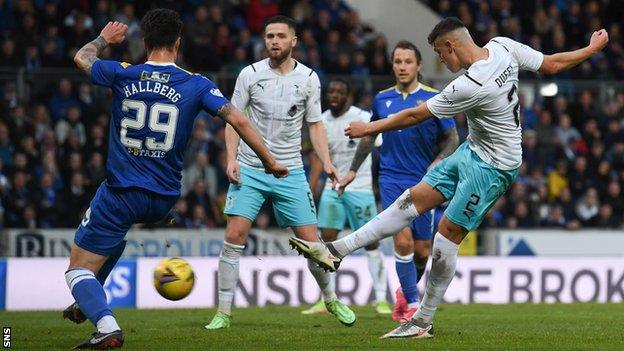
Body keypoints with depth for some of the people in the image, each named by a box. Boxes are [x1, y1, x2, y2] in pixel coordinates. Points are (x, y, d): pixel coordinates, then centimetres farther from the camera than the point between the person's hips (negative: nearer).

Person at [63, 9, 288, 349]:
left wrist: (104, 39, 38)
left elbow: (82, 58, 17)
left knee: (78, 268, 4)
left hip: (121, 192, -3)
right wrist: (269, 161, 0)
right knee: (116, 230, 38)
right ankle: (86, 304, 40)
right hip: (163, 199, 4)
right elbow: (238, 120, -10)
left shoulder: (122, 75, -3)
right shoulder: (196, 85, -4)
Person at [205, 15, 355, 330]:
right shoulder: (250, 74, -2)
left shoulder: (308, 78, 2)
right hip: (250, 169, -1)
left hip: (290, 171, 1)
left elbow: (315, 125, 10)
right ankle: (224, 312, -6)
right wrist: (231, 158, -9)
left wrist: (326, 162, -3)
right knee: (234, 236, -13)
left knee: (310, 240, -1)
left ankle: (330, 299, 24)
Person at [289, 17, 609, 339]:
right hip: (472, 150, 10)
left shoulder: (469, 87, -29)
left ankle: (424, 321, 5)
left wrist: (369, 128, -5)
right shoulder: (502, 47, -8)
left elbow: (415, 116, -18)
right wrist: (593, 48, 19)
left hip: (493, 167, -10)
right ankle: (336, 251, 3)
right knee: (414, 199, 5)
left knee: (446, 237, -5)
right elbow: (552, 64, 2)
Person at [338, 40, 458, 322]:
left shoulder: (433, 98, -2)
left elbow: (452, 138, 2)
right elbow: (370, 136, 21)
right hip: (391, 179, 1)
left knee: (421, 250, 3)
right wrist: (353, 169, 23)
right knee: (403, 241, -15)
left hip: (424, 182, -1)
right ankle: (412, 304, -7)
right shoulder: (382, 99, 6)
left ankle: (405, 291, 32)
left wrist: (438, 162, -16)